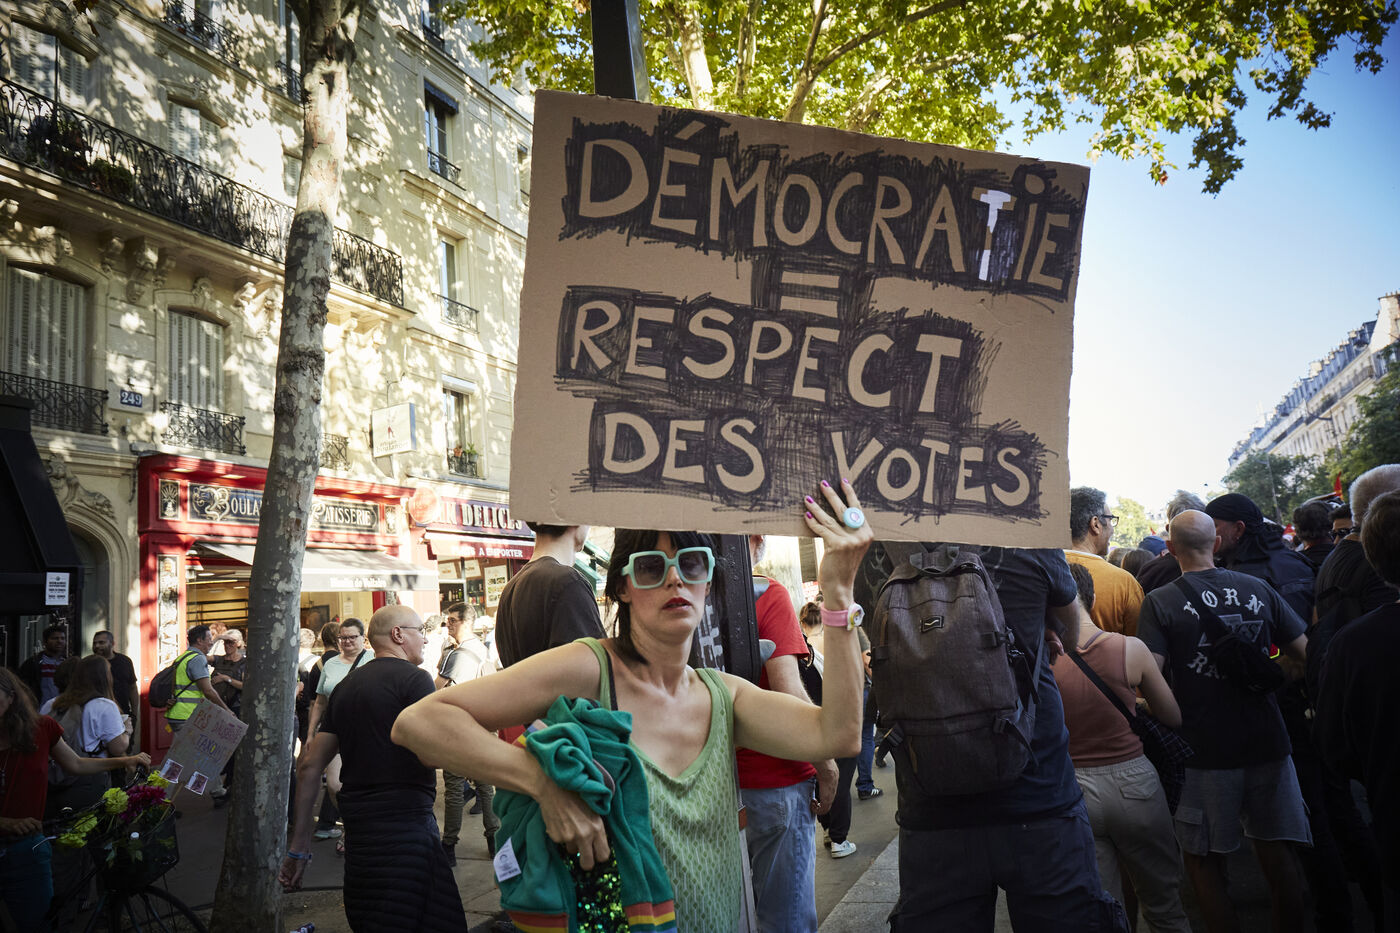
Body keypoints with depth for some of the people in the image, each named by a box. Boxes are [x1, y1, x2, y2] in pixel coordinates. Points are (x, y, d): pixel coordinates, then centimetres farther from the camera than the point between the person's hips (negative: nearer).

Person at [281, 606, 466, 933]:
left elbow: (309, 766, 14)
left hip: (356, 828, 9)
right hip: (404, 826, -8)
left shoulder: (346, 685, 15)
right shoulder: (414, 679, -7)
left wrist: (299, 845, 18)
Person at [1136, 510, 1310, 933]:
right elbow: (1308, 653, 7)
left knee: (1204, 863, 9)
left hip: (1206, 751, -4)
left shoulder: (1160, 603, -10)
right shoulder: (1258, 589, 2)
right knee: (1278, 857, 14)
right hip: (1267, 744, 4)